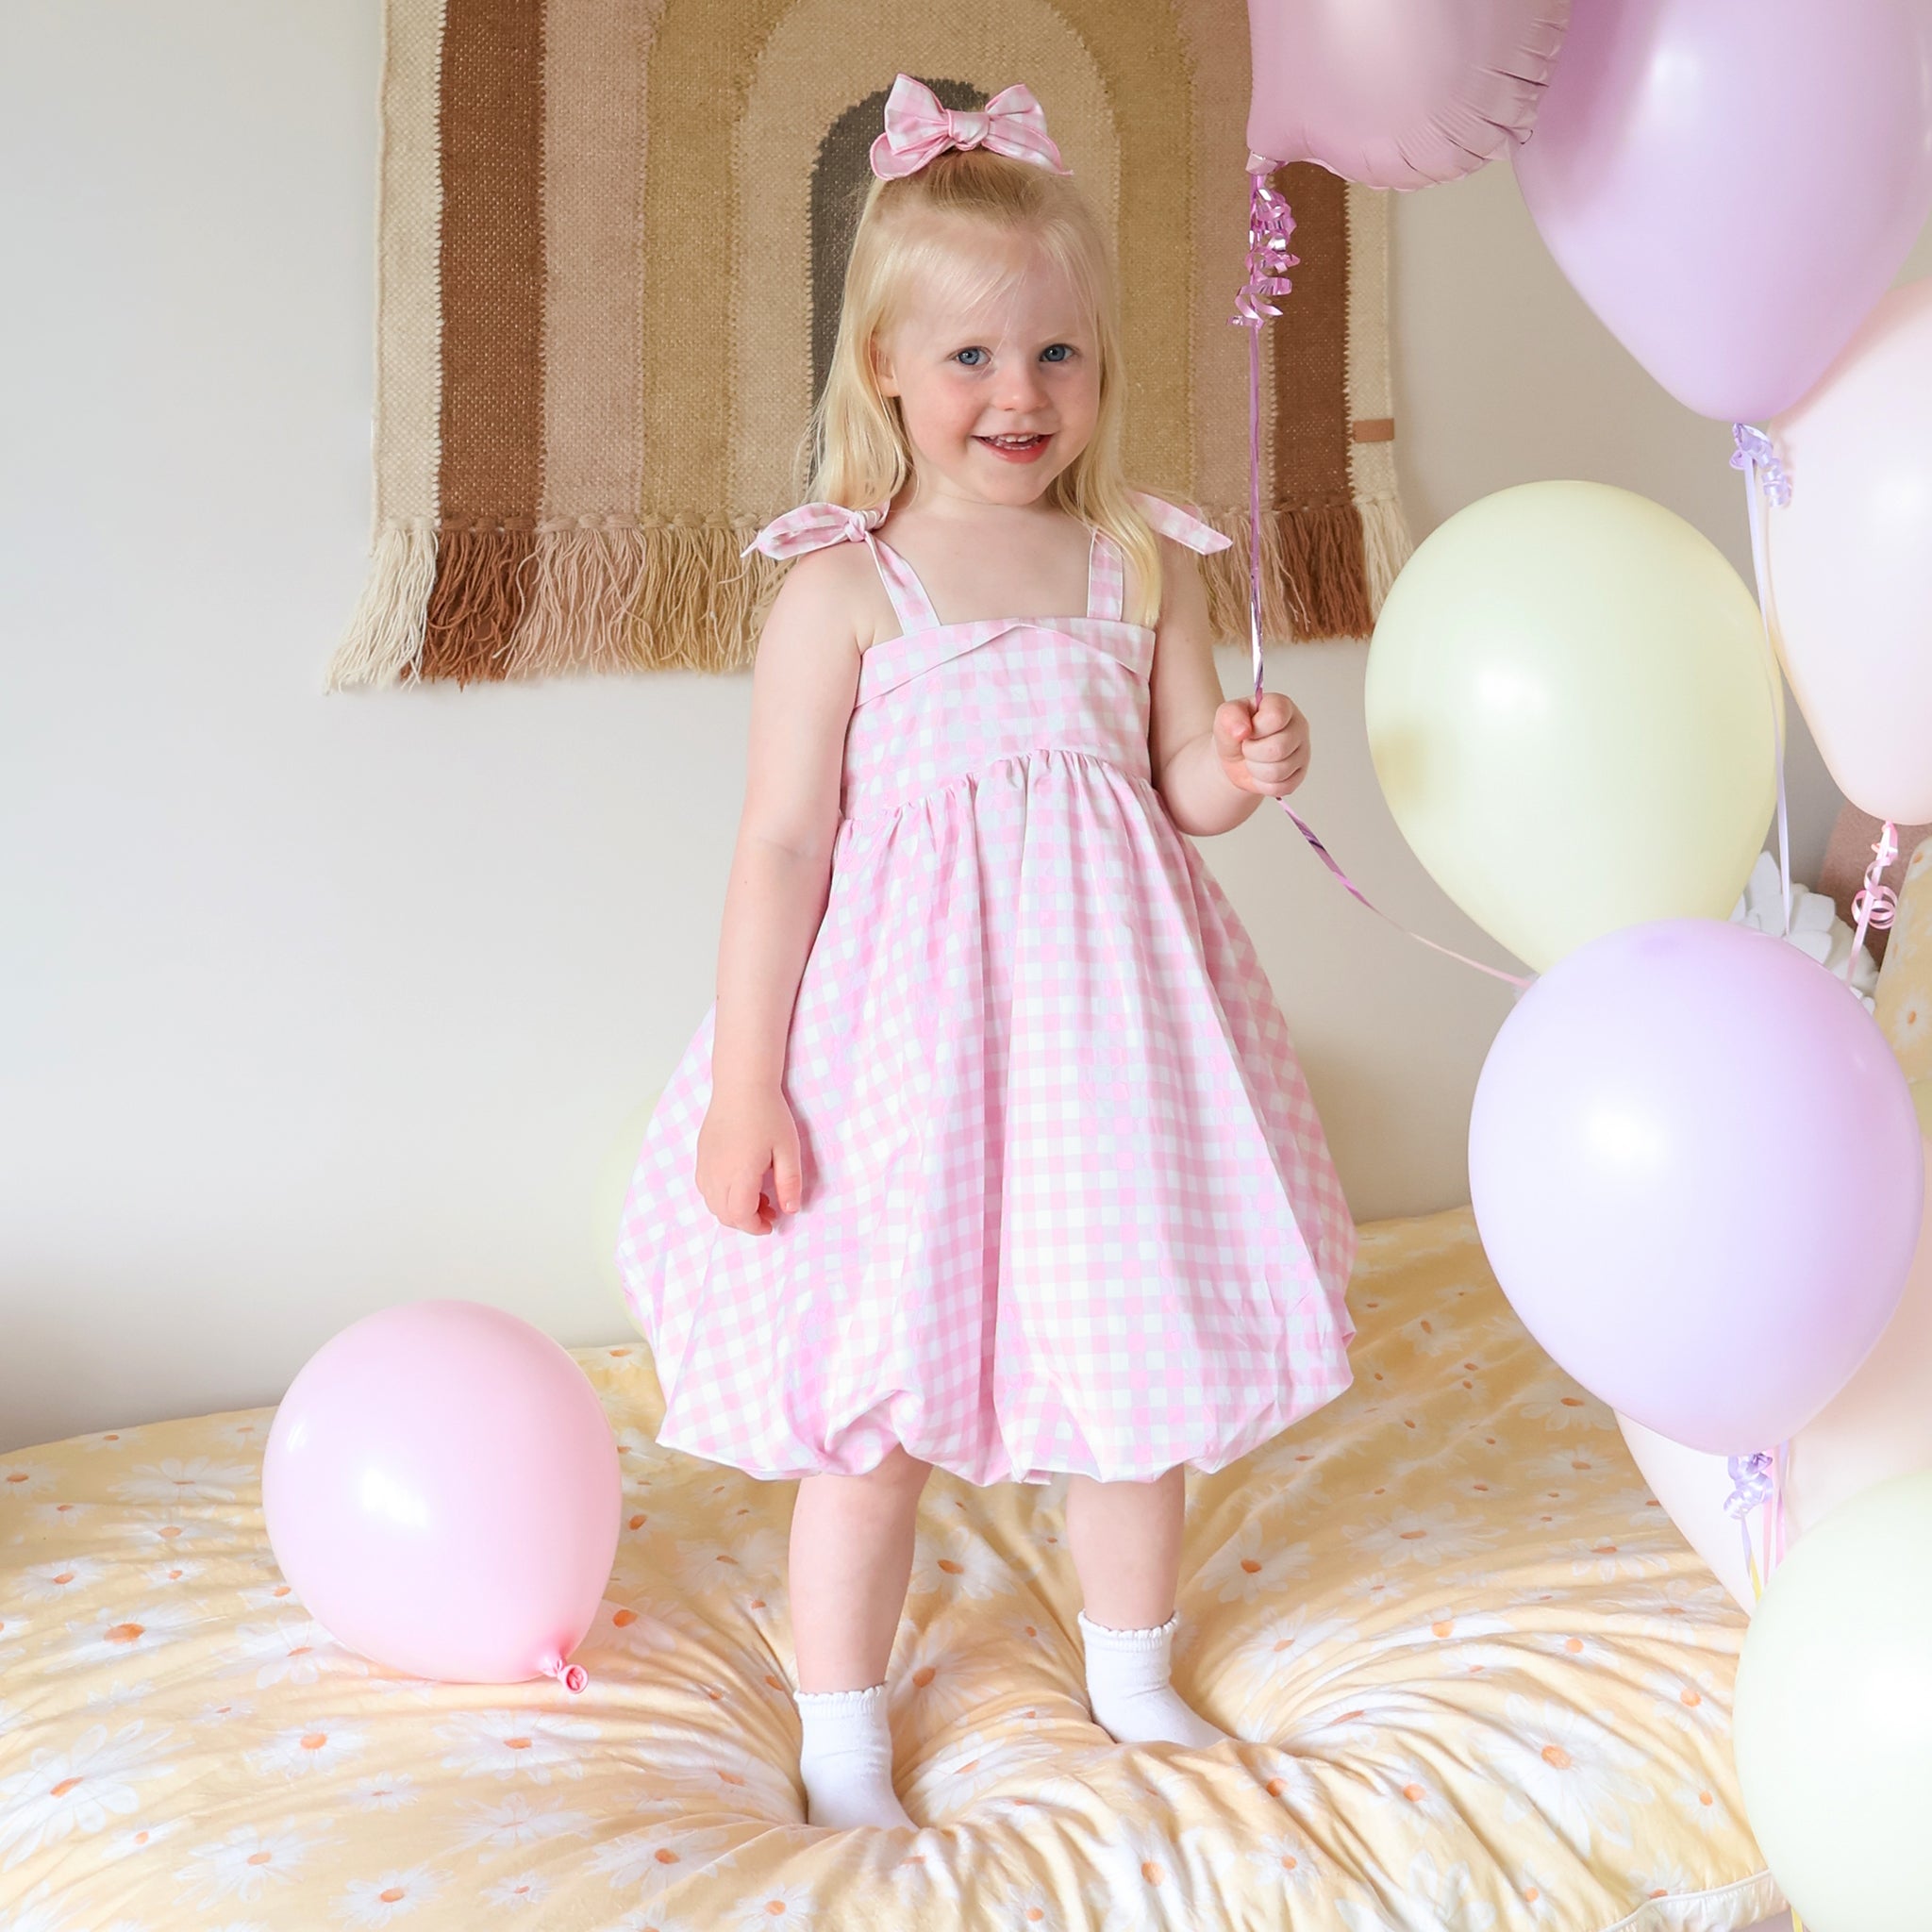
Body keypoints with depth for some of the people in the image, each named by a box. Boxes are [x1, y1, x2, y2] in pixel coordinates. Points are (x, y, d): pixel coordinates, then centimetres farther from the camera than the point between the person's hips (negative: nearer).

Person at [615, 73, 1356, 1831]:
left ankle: (1132, 1675, 41)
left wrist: (1250, 766, -12)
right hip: (905, 1027, -3)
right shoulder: (843, 588, -7)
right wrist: (744, 1082, -10)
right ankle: (843, 1749, 24)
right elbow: (781, 845, -7)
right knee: (874, 1413, 4)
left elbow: (1186, 790, 11)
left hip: (1096, 1022, 4)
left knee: (1139, 1382, 16)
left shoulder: (1147, 566, 4)